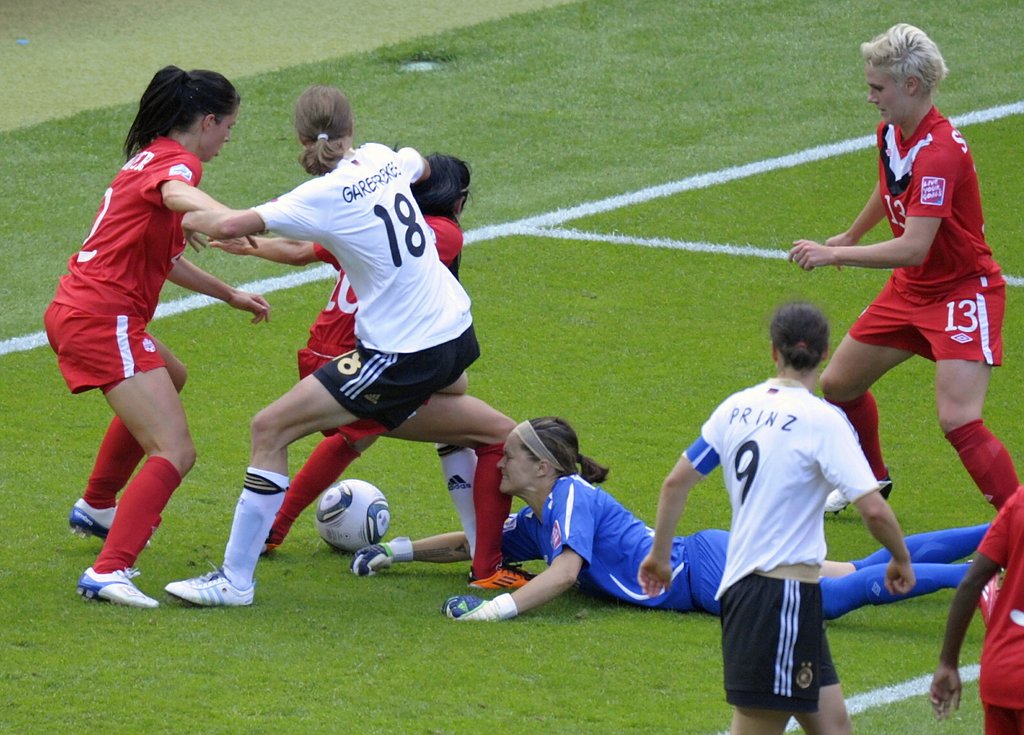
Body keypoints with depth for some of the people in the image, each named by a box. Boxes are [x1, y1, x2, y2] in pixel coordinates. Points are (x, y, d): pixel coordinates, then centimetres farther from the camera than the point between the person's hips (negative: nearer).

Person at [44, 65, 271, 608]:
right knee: (175, 453, -16)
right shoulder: (176, 161, -11)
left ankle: (97, 507, 47)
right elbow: (177, 195, -38)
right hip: (104, 320, -11)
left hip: (75, 313, 11)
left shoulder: (148, 157, 19)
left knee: (169, 377, 38)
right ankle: (108, 572, -29)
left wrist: (229, 294, 34)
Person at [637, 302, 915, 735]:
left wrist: (660, 554, 23)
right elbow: (873, 509, -16)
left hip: (741, 582, 8)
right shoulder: (823, 421, -11)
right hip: (783, 596, -8)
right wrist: (901, 560, 2)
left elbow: (676, 483, 11)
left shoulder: (738, 407, 8)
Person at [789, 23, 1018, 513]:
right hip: (911, 289, 9)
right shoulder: (890, 133, -1)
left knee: (958, 421, -23)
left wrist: (833, 255, -32)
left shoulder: (940, 152, -29)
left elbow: (913, 248, -36)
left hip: (964, 291, -9)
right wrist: (851, 236, 38)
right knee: (838, 385, 18)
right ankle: (872, 480, 43)